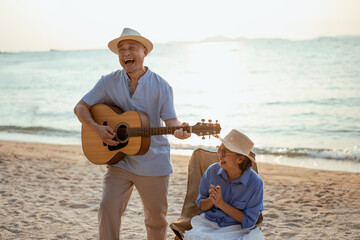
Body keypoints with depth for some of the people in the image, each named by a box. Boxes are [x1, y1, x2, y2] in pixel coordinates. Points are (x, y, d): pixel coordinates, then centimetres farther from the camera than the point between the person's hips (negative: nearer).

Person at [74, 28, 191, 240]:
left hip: (153, 164, -1)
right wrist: (97, 128, -15)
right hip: (120, 161, 1)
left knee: (157, 217, 9)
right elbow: (80, 107, 3)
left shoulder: (161, 86, -5)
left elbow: (170, 120, -7)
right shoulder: (109, 82, -1)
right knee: (108, 208, -10)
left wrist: (179, 129, -31)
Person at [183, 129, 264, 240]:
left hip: (237, 228, 0)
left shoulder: (254, 182, -11)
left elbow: (249, 221, -9)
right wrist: (211, 200, -18)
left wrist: (221, 203, -18)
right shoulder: (212, 171, -3)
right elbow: (201, 206, 6)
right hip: (208, 223, 0)